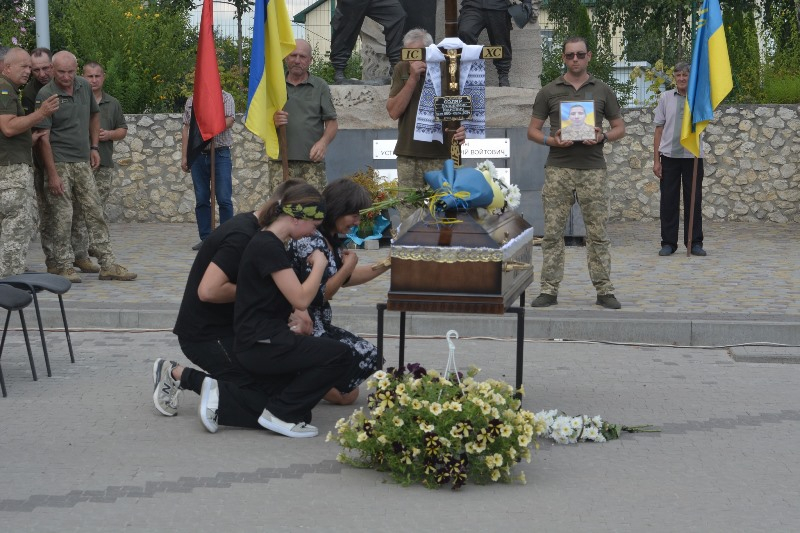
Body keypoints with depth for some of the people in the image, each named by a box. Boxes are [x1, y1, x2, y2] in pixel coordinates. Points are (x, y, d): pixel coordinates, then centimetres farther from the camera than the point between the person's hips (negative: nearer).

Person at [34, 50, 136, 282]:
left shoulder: (84, 86, 6)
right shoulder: (46, 95, -12)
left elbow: (94, 115, 24)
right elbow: (43, 138, -15)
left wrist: (94, 147, 14)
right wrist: (52, 174, -19)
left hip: (83, 162, 6)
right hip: (59, 163, -6)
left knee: (95, 212, 6)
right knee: (62, 217, -4)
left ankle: (108, 265, 9)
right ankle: (63, 266, 6)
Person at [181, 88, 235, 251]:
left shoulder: (225, 98, 4)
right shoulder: (191, 101, 14)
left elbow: (229, 121, -10)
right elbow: (186, 130, 14)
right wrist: (184, 157, 8)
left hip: (220, 154, -3)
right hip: (198, 156, 3)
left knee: (224, 199, -6)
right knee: (201, 200, 4)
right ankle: (205, 238, 9)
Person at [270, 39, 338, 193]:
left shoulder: (320, 87, 12)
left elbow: (332, 122, 8)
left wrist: (323, 142, -12)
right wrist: (272, 121, -12)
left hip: (312, 160, 0)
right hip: (280, 161, 1)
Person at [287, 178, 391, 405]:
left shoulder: (331, 239, 8)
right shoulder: (310, 241, -21)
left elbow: (344, 279, 20)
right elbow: (318, 295, -22)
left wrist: (383, 266, 12)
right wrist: (349, 265, -13)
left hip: (319, 326, 10)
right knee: (367, 358, -11)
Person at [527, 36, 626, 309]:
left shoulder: (602, 91, 7)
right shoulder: (549, 92, 6)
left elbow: (619, 128, 12)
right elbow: (533, 130, 8)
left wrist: (602, 137, -9)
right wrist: (553, 141, -11)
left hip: (593, 169, 0)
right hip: (558, 169, 0)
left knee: (597, 233, 1)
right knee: (552, 232, 0)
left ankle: (604, 290, 7)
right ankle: (549, 290, 5)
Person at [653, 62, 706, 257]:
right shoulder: (665, 98, 5)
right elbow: (659, 129, 7)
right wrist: (656, 159, 3)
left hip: (693, 155, 0)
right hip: (669, 155, 0)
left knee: (693, 200, 3)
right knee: (669, 200, 2)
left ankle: (694, 243, 11)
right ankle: (668, 243, 9)